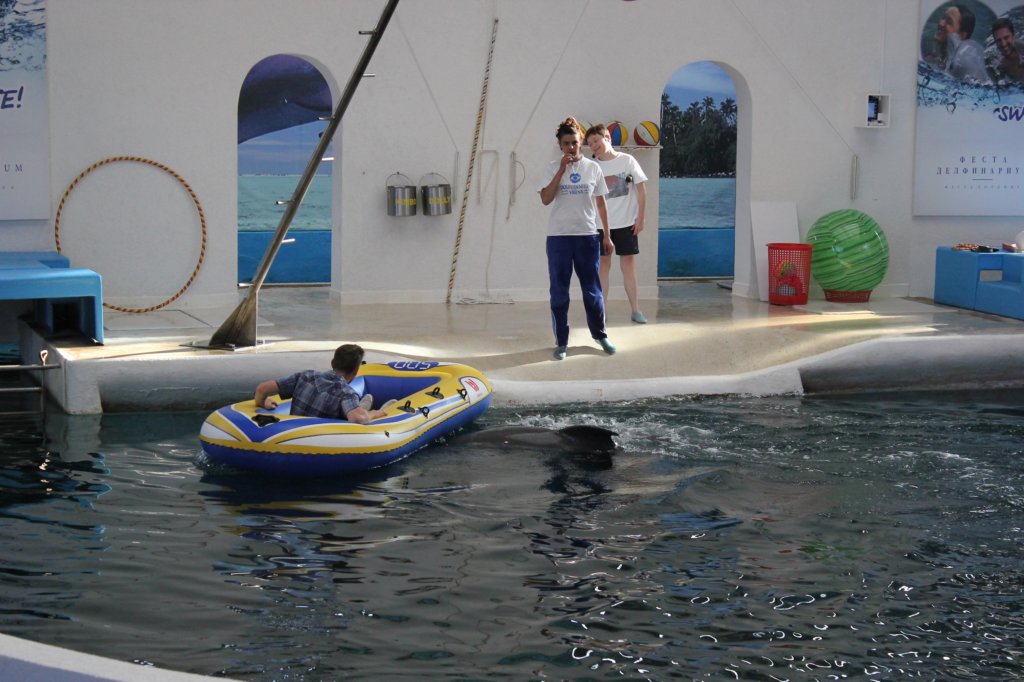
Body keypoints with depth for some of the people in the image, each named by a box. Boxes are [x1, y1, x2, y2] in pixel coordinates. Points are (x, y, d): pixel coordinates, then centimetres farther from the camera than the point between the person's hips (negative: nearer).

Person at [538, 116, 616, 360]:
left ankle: (600, 334, 25)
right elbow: (545, 199, -12)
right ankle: (561, 342, 11)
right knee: (559, 292, 3)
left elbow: (601, 204, 8)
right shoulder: (553, 168, 0)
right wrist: (561, 170, -15)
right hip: (559, 237, -1)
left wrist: (606, 235, 7)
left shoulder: (593, 168, 3)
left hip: (587, 237, 1)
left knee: (592, 290, 8)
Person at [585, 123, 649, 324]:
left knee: (628, 264, 3)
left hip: (626, 223, -1)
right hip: (601, 224, 1)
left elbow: (641, 189, -2)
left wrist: (640, 218, -5)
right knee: (603, 264, 5)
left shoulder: (627, 160, -4)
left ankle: (635, 309, 8)